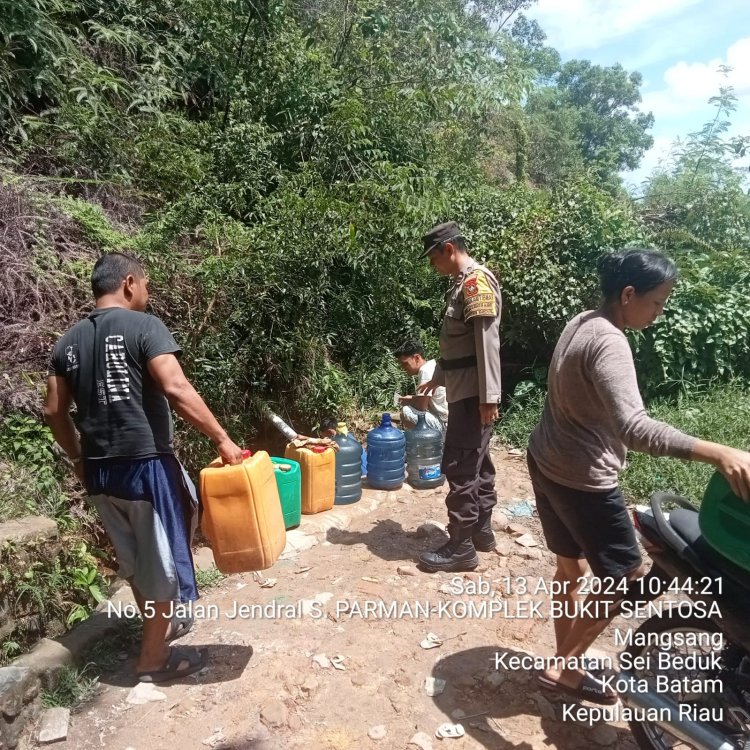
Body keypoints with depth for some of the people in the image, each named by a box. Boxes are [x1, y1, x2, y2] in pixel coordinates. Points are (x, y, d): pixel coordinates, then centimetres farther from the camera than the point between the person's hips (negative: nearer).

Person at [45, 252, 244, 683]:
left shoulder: (68, 342, 9)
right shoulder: (144, 326, -12)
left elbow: (55, 413, 11)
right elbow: (177, 390, -24)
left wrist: (80, 460, 22)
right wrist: (223, 439, -20)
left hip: (99, 471, 7)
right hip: (146, 465, -7)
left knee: (134, 559, 24)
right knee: (163, 561, 11)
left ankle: (163, 625, 43)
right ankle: (154, 659, 25)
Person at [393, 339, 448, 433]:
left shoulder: (426, 371, -18)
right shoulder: (431, 365, 11)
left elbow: (421, 406, -19)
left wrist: (407, 401, 0)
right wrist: (410, 399, 8)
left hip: (444, 424, -10)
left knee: (406, 412, -15)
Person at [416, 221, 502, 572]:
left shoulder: (476, 281, -15)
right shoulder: (462, 282, 16)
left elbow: (487, 343, -22)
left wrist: (488, 396, -24)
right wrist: (437, 378, 29)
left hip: (473, 394, -10)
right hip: (464, 391, 10)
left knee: (459, 468, -5)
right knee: (476, 464, 16)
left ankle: (461, 547, 5)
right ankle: (481, 531, 28)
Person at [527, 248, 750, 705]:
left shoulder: (581, 323, 5)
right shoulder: (608, 343, -25)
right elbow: (633, 427, -39)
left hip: (546, 463, 10)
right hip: (582, 480, -10)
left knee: (571, 568, 22)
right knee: (626, 579, 8)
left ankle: (568, 660, 38)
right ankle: (564, 667, 20)